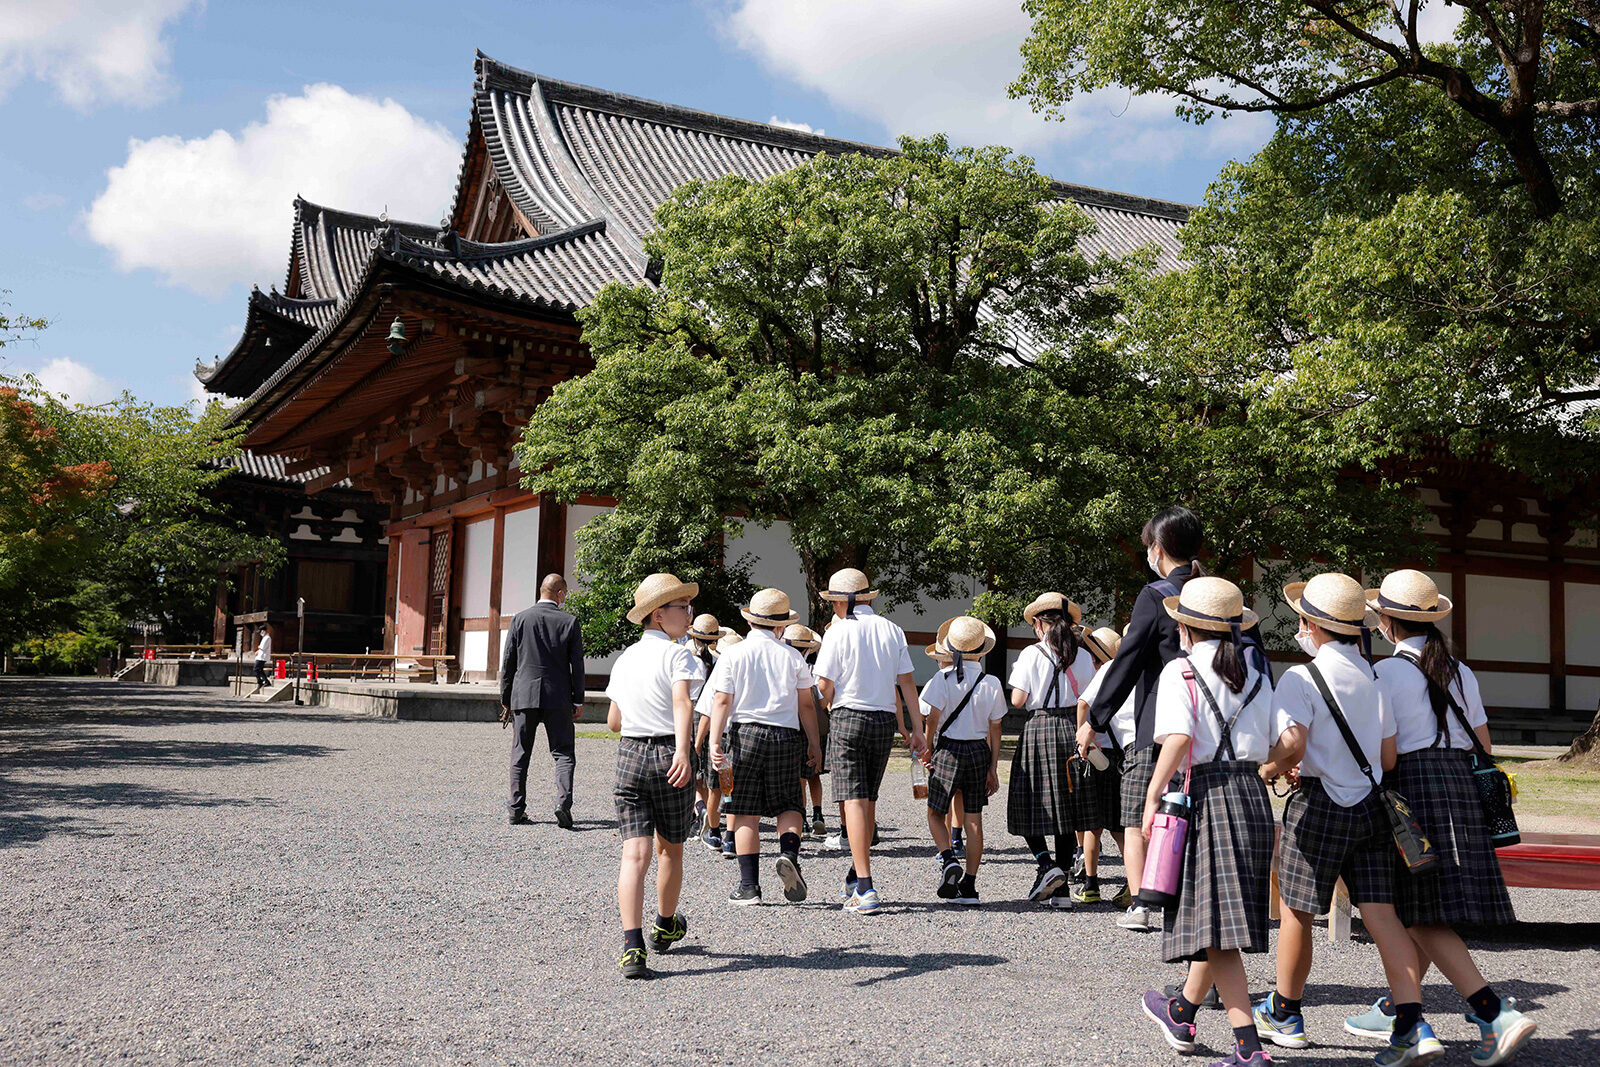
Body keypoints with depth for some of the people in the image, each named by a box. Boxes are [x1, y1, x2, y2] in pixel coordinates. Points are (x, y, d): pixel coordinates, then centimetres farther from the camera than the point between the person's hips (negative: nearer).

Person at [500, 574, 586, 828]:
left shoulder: (520, 619, 0)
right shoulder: (569, 622, -2)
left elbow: (508, 661, 2)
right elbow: (577, 665, -1)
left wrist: (505, 699, 10)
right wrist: (578, 701, 6)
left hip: (524, 696, 1)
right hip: (558, 697, -1)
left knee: (520, 755, 10)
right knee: (564, 753, 4)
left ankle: (517, 809, 11)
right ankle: (563, 802, -14)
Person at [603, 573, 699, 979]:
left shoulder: (624, 659, 13)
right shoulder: (676, 654, -6)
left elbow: (613, 721, 16)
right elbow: (681, 702, -24)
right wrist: (683, 750, -36)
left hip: (629, 755, 4)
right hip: (669, 753, -4)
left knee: (634, 854, -3)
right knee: (670, 848, 17)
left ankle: (633, 947, -17)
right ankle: (666, 927, 37)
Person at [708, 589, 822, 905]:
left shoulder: (734, 654, 2)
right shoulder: (793, 657, 4)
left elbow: (722, 701, -4)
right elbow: (806, 705, 6)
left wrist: (715, 741, -5)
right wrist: (813, 744, 14)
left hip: (745, 733, 0)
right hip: (785, 737, 0)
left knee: (746, 813, 5)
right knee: (790, 805, 13)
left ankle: (749, 885, 3)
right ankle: (789, 854, -15)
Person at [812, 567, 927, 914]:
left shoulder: (839, 631, -7)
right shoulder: (892, 631, 6)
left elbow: (824, 683, -7)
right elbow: (906, 682, 5)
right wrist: (914, 727, 8)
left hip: (848, 717, -5)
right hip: (885, 719, 5)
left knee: (854, 800, -6)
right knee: (869, 800, 15)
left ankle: (865, 888, -13)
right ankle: (855, 878, 27)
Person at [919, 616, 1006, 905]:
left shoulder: (943, 678, -8)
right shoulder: (991, 683, 0)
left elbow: (933, 718, -13)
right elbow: (994, 729, 3)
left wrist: (926, 750, 2)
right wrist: (993, 768, 9)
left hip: (948, 749, -3)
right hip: (979, 751, 3)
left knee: (936, 813, 10)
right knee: (974, 820, 7)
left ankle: (948, 860, -15)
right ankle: (969, 886, 9)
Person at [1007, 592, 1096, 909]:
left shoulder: (1031, 654, -6)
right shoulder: (1083, 656, 4)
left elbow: (1017, 700, -7)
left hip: (1039, 728, -4)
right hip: (1072, 729, 4)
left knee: (1030, 805, 8)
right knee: (1065, 808, 8)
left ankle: (1046, 865, -12)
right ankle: (1061, 887, 9)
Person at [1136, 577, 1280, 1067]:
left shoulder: (1180, 671, -3)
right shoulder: (1256, 673, 14)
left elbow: (1179, 737, -17)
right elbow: (1277, 747, 12)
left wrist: (1153, 794, -12)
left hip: (1205, 791, -7)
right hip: (1252, 792, 7)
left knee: (1215, 923, -7)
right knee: (1222, 916, 18)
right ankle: (1181, 1014, 37)